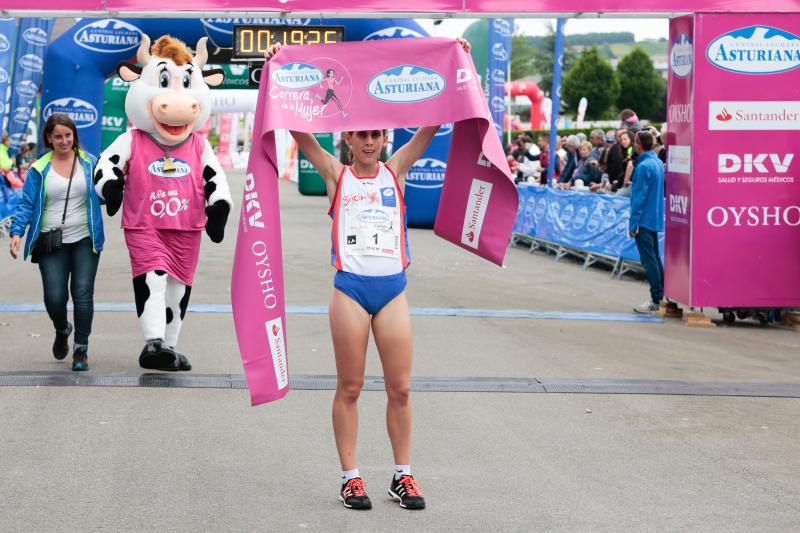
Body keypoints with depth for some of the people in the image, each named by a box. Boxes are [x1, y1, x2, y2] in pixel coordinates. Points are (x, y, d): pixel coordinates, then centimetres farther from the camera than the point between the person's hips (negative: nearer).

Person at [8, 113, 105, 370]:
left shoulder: (90, 163, 7)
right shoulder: (39, 169, 4)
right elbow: (26, 204, 2)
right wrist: (16, 232, -11)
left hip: (85, 241, 0)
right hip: (51, 243, 0)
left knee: (83, 293, -8)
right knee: (55, 297, -4)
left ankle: (81, 349, 4)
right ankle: (62, 330, 30)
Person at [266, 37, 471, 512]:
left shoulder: (395, 172, 9)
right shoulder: (336, 175, 4)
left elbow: (433, 123, 4)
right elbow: (299, 129, -3)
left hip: (392, 289, 2)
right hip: (351, 289, -2)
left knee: (400, 388, 3)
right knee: (350, 388, 4)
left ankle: (403, 475, 14)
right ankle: (351, 477, 12)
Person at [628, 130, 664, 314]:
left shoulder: (644, 166, -18)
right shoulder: (658, 163, 10)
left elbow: (639, 197, -19)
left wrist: (633, 223, -15)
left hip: (644, 220, -9)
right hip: (656, 219, 9)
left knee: (649, 261, -6)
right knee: (655, 259, 15)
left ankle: (656, 300, -5)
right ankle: (661, 296, 20)